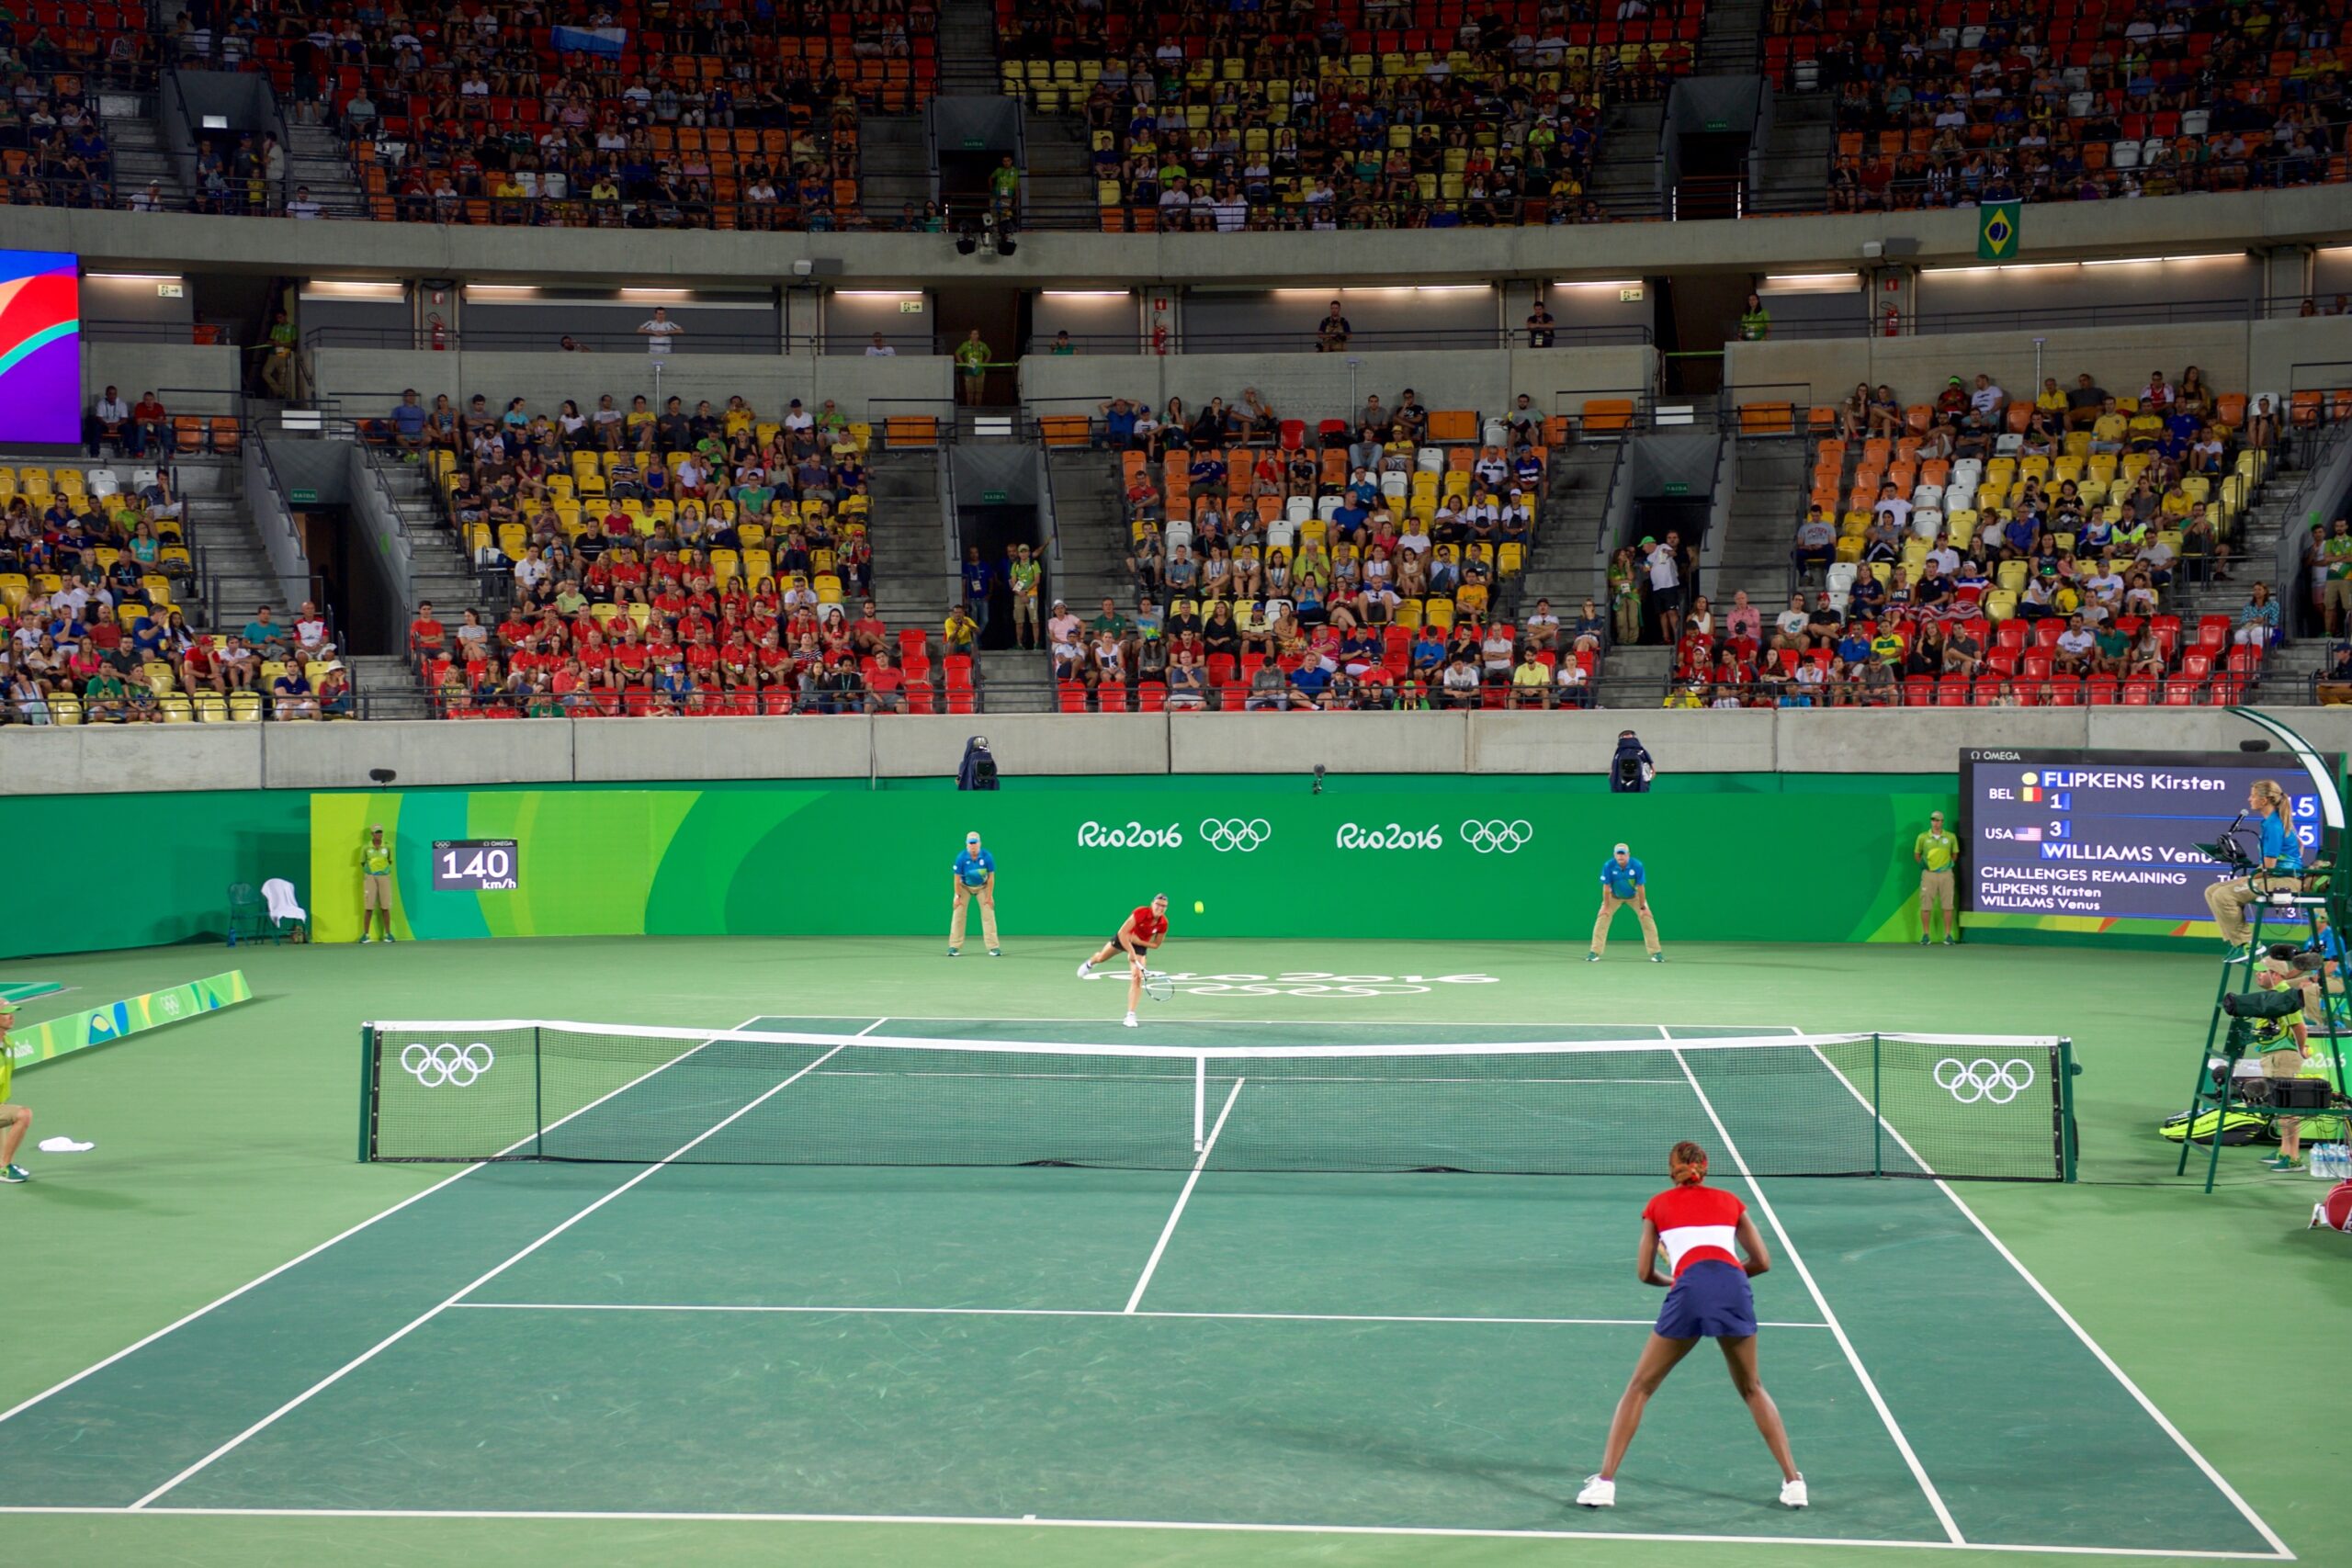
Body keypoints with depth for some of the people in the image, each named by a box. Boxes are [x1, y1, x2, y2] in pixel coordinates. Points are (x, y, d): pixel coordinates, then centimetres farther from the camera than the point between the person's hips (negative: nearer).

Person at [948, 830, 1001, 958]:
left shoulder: (987, 857, -25)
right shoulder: (961, 858, -25)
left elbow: (991, 878, -16)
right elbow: (957, 879, -16)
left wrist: (989, 896, -15)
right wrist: (958, 897, -14)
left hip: (982, 887, 0)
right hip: (964, 887, 0)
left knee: (988, 914, -8)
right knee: (958, 914, -8)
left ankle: (993, 947, -5)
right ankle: (954, 946, -2)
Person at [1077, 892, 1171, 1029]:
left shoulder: (1163, 923, -25)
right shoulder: (1141, 912, -36)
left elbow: (1156, 944, -9)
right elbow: (1122, 933, -37)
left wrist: (1138, 941, -23)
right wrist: (1131, 952, -39)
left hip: (1140, 945, 1)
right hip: (1122, 939, -1)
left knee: (1137, 977, -16)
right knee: (1101, 958, 24)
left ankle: (1131, 1015, -10)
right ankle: (1090, 963, 65)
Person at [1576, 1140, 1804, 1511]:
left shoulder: (1658, 1205, 23)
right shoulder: (1730, 1202, 26)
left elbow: (1644, 1273, 22)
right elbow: (1762, 1261, 24)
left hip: (1689, 1289, -2)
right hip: (1734, 1285, 2)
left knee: (1640, 1387, 13)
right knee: (1751, 1389, 24)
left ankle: (1605, 1482, 5)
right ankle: (1792, 1481, 17)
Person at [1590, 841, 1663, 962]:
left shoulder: (1637, 865, -29)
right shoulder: (1608, 866, -28)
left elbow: (1640, 887, -22)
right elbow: (1606, 887, -20)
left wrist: (1642, 907, -18)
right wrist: (1606, 907, -17)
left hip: (1634, 896, 0)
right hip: (1614, 896, 0)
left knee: (1647, 917, -11)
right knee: (1602, 918, -12)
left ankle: (1656, 953, -3)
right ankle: (1594, 953, -5)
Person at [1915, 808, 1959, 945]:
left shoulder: (1951, 837, 3)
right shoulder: (1923, 837, 1)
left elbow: (1955, 854, 16)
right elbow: (1917, 854, 12)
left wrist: (1948, 864, 8)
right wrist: (1924, 865, 6)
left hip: (1946, 874, 0)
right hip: (1929, 874, 0)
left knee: (1947, 905, 1)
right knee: (1926, 906, -1)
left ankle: (1948, 935, 7)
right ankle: (1925, 935, 6)